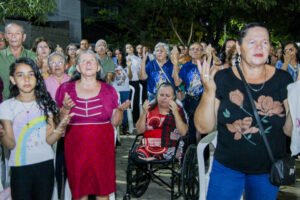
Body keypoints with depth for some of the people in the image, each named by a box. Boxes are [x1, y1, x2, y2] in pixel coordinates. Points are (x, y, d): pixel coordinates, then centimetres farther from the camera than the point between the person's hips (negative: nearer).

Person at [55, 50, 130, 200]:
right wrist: (65, 108, -17)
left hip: (102, 145, 0)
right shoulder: (66, 89, 1)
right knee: (79, 188, 9)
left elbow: (115, 122, 5)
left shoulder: (108, 90, 3)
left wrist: (120, 110, -14)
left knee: (103, 187, 8)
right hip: (76, 146, 0)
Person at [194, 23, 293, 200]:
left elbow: (289, 130, -3)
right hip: (227, 167, -2)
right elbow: (204, 127, -10)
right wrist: (209, 92, -24)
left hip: (269, 169, 2)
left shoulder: (282, 79, -7)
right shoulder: (223, 78, -11)